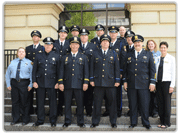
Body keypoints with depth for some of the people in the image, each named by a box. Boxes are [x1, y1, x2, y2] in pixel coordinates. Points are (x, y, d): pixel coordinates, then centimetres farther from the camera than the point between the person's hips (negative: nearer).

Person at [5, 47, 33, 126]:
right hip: (14, 83, 3)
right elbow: (8, 74, 14)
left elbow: (32, 74, -1)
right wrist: (8, 84, 6)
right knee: (15, 101, 8)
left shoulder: (29, 62, 4)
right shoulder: (13, 62, 13)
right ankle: (15, 119, 22)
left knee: (24, 102, 2)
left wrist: (30, 85, -9)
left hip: (24, 83, -3)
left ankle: (25, 119, 15)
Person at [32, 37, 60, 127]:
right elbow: (34, 70, 8)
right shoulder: (38, 56, 8)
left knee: (53, 102, 4)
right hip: (40, 82, 2)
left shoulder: (56, 56, 4)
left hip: (52, 82, -1)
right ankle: (40, 120, 21)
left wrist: (57, 82, -3)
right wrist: (34, 81, 1)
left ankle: (53, 120, 17)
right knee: (40, 102, 8)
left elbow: (58, 71, 4)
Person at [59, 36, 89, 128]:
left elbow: (86, 71, 5)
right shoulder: (65, 58, 13)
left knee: (80, 104, 4)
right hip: (67, 84, 1)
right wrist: (60, 83, 0)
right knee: (67, 104, 6)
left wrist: (85, 83, -4)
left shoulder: (83, 57, 10)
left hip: (79, 84, -1)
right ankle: (67, 122, 18)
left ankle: (80, 122, 16)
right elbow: (61, 71, 9)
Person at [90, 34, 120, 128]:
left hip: (110, 83, 0)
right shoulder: (96, 54, 10)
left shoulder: (114, 54, 9)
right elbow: (92, 67, 10)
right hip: (98, 82, 0)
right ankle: (95, 122, 17)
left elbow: (117, 68, 6)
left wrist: (117, 80, 0)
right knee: (97, 103, 5)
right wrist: (91, 79, 3)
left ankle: (113, 122, 18)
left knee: (112, 102, 4)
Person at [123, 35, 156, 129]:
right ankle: (133, 122, 19)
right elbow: (125, 69, 14)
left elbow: (152, 69, 3)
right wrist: (125, 81, 7)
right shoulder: (129, 55, 13)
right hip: (131, 84, 2)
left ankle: (146, 123, 17)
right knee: (132, 105, 7)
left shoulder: (148, 54, 7)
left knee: (144, 105, 2)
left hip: (144, 84, -2)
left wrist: (152, 82, -3)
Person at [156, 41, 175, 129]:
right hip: (158, 82, 5)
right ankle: (162, 121, 17)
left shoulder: (171, 58, -1)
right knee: (160, 102, 7)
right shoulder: (158, 58, 12)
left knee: (167, 103, -2)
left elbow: (173, 72, -5)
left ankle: (167, 123, 8)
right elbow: (156, 71, 13)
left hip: (167, 82, -4)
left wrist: (172, 85, -11)